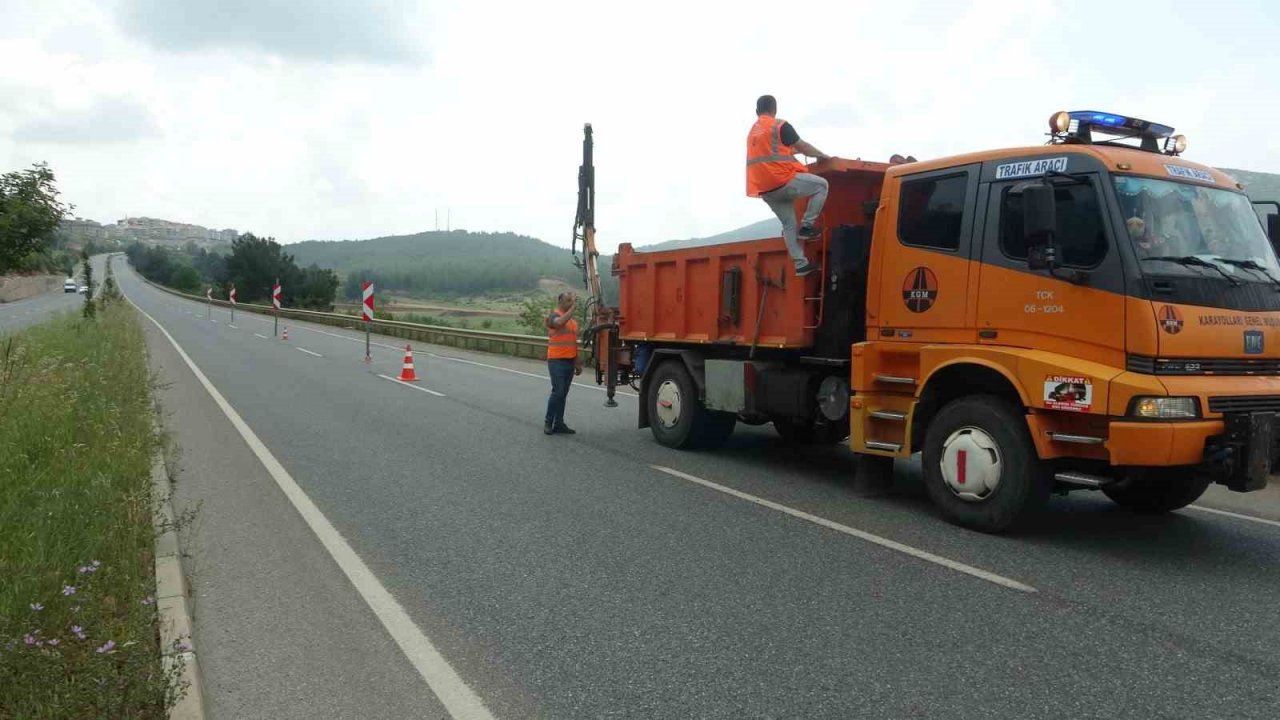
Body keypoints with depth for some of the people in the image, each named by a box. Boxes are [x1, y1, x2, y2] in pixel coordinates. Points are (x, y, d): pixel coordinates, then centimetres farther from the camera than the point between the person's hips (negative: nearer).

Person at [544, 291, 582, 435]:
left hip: (569, 361, 7)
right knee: (558, 391, -10)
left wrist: (577, 363, 19)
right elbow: (560, 322, -33)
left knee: (563, 393, 8)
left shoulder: (573, 320, 17)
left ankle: (559, 424, 12)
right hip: (557, 361, -7)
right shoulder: (554, 315, -7)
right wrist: (573, 308, -28)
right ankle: (548, 422, 1)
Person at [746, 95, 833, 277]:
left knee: (788, 224, 15)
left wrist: (791, 149, 41)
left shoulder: (752, 132, 19)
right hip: (784, 181, -7)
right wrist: (823, 156, 18)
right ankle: (807, 226, 2)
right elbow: (802, 147, 3)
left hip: (766, 189, 8)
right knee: (821, 185, 8)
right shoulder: (780, 126, -4)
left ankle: (800, 264, 11)